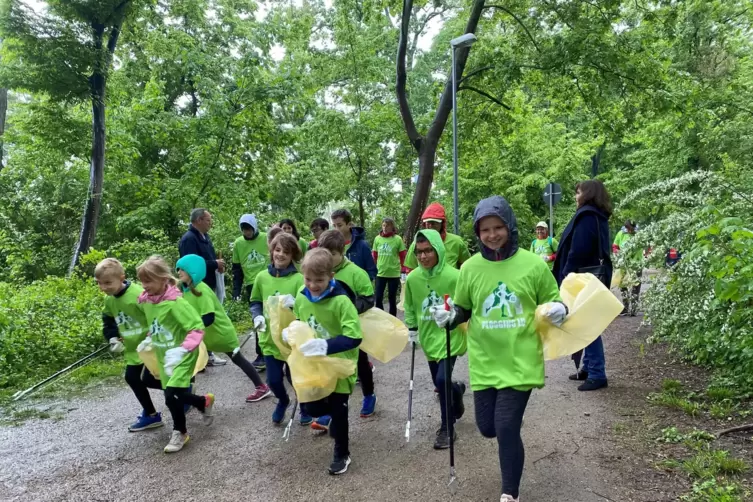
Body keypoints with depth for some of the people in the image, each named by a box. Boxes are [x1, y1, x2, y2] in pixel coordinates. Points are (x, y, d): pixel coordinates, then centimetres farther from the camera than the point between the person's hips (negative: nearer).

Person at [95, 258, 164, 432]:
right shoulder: (109, 300, 2)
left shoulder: (139, 294, -26)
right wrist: (113, 338, 7)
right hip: (132, 349, 9)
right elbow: (108, 322, 20)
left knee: (148, 379, -11)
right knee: (131, 378, 13)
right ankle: (150, 414, 29)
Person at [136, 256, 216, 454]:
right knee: (175, 395, 11)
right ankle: (204, 402, 38)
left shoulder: (175, 302, -24)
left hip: (182, 357, -7)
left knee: (171, 396, -11)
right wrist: (149, 340, 4)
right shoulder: (146, 300, -1)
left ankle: (179, 432, 16)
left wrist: (181, 350, -33)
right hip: (164, 357, 7)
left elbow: (198, 328, -25)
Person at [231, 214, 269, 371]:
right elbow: (237, 269, 9)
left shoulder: (267, 239, -3)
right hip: (252, 286, 3)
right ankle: (262, 354, 13)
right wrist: (236, 290, 4)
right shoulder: (238, 244, 6)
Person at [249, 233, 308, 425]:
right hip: (270, 339, 3)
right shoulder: (262, 277, -2)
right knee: (273, 380, 11)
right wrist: (257, 316, -9)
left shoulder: (299, 279, -14)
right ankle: (283, 401, 45)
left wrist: (295, 303, -36)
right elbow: (255, 302, 10)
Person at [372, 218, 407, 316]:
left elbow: (403, 256, 0)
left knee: (392, 299, 9)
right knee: (378, 298, 3)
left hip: (394, 273, -2)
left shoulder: (398, 239, -6)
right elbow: (374, 256, 10)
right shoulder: (377, 239, 2)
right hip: (380, 273, 2)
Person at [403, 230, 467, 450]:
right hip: (428, 337, 5)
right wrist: (412, 329, 8)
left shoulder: (453, 276, -19)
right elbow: (409, 306, 10)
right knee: (439, 382, 15)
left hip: (449, 336, -5)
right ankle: (458, 389, 51)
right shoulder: (412, 278, -5)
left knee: (442, 380, -15)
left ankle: (446, 428, 7)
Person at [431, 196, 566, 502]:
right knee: (487, 427, 10)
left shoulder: (533, 264, -7)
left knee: (506, 428, -5)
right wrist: (448, 317, -11)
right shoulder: (470, 268, -2)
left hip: (521, 361, -3)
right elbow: (462, 310, 10)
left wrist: (558, 311, -16)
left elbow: (552, 303, 6)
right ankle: (511, 432, 50)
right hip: (484, 363, 3)